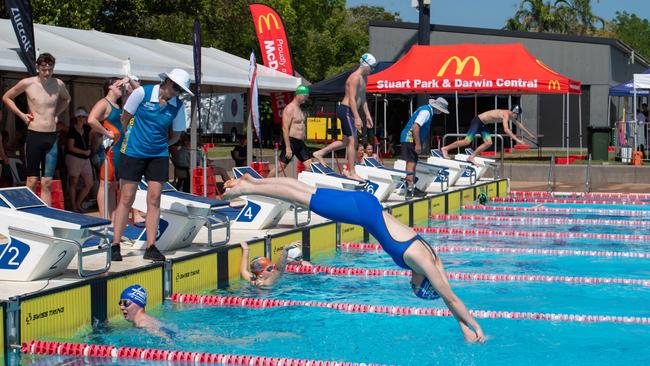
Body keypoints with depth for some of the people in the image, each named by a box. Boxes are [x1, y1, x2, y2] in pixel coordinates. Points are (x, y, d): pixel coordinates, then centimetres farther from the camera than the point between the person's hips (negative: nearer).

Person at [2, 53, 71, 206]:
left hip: (52, 137, 3)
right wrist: (21, 114, 1)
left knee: (47, 183, 3)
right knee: (32, 181, -3)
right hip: (34, 135, -3)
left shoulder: (59, 84, 5)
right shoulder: (27, 83, -4)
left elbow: (66, 99, 28)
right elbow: (6, 97, 10)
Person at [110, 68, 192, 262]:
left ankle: (150, 247, 3)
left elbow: (175, 135, 13)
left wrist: (159, 144, 11)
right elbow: (125, 118, 2)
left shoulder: (178, 106, 0)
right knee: (126, 199, -2)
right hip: (133, 153, -3)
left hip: (158, 156, 3)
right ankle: (115, 245, 5)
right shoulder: (142, 93, -10)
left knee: (154, 199, -1)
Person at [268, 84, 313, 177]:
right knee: (280, 168, -5)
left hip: (300, 142, 9)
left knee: (309, 166, 2)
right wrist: (288, 147, -23)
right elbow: (285, 128, -19)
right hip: (291, 141, -9)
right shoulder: (290, 109, -12)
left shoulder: (299, 109, 16)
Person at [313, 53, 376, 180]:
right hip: (346, 110, -10)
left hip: (349, 112, 10)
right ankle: (352, 172, -6)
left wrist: (367, 115, 19)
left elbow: (363, 99, 23)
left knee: (347, 141, 16)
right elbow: (351, 99, -23)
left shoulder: (364, 78, 16)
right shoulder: (355, 78, -16)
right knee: (352, 141, -9)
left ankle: (320, 153, 24)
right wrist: (357, 117, -27)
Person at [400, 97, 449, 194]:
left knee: (412, 164, 12)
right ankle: (410, 189, -15)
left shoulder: (428, 110, 15)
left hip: (410, 139, 10)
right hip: (410, 138, -10)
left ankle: (410, 187, 16)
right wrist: (418, 144, -25)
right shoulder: (426, 112, -17)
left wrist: (419, 143, 22)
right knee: (411, 163, -12)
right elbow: (415, 126, -26)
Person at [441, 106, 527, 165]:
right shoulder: (506, 115, -25)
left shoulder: (509, 114, 4)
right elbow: (506, 130, -35)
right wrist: (517, 140, -35)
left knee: (488, 143, 2)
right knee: (467, 141, -10)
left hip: (482, 124, 9)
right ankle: (445, 148, 1)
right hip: (477, 121, -9)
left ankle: (471, 157, 8)